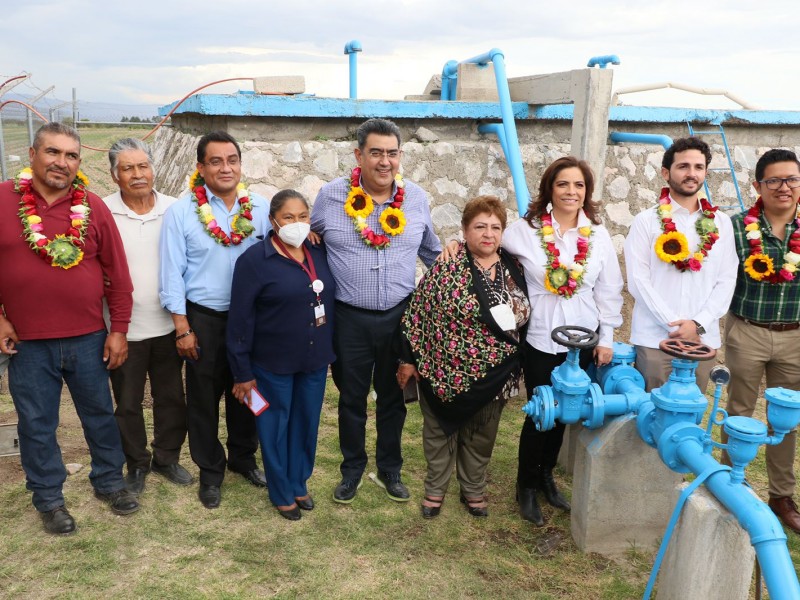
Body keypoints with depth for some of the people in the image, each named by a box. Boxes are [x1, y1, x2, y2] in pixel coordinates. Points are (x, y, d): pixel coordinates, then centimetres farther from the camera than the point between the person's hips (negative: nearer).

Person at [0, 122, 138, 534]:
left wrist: (118, 330, -1)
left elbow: (117, 273, 0)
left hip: (88, 339, 1)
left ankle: (109, 482, 34)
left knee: (100, 414, 15)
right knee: (37, 424, 12)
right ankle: (49, 499, 30)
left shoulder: (93, 207, -2)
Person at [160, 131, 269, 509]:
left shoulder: (260, 209, -2)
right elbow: (172, 273, -7)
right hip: (204, 319, -2)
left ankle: (243, 457, 38)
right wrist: (182, 327, -8)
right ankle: (210, 471, 30)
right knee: (203, 397, 11)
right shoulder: (181, 212, -7)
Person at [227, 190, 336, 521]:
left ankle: (299, 483, 38)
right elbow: (240, 319, -12)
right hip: (273, 364, -5)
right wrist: (242, 371, -11)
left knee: (307, 424, 17)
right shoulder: (254, 259, -14)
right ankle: (282, 493, 32)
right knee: (275, 427, 12)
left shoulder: (319, 253, 2)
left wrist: (331, 351, 10)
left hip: (315, 360, 5)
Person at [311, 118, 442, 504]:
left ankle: (390, 469, 35)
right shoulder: (331, 196, -6)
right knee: (351, 398, 14)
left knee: (393, 397, 15)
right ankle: (352, 469, 35)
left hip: (400, 316, 2)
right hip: (350, 318, -1)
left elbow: (432, 252, 15)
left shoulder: (416, 198, 1)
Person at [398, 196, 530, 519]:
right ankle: (435, 488, 34)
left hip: (493, 375, 3)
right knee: (440, 431, 14)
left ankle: (474, 489, 37)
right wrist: (409, 359, -8)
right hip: (446, 370, -3)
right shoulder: (446, 267, -13)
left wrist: (519, 364, 8)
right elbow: (418, 313, -10)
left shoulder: (514, 268, -1)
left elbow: (524, 318, 9)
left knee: (481, 436, 17)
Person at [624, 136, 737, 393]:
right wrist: (675, 325, -12)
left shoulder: (720, 223, 9)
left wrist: (698, 324, -9)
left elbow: (726, 280, 5)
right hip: (655, 339, -3)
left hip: (703, 338, 3)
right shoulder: (646, 221, -1)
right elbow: (638, 281, -7)